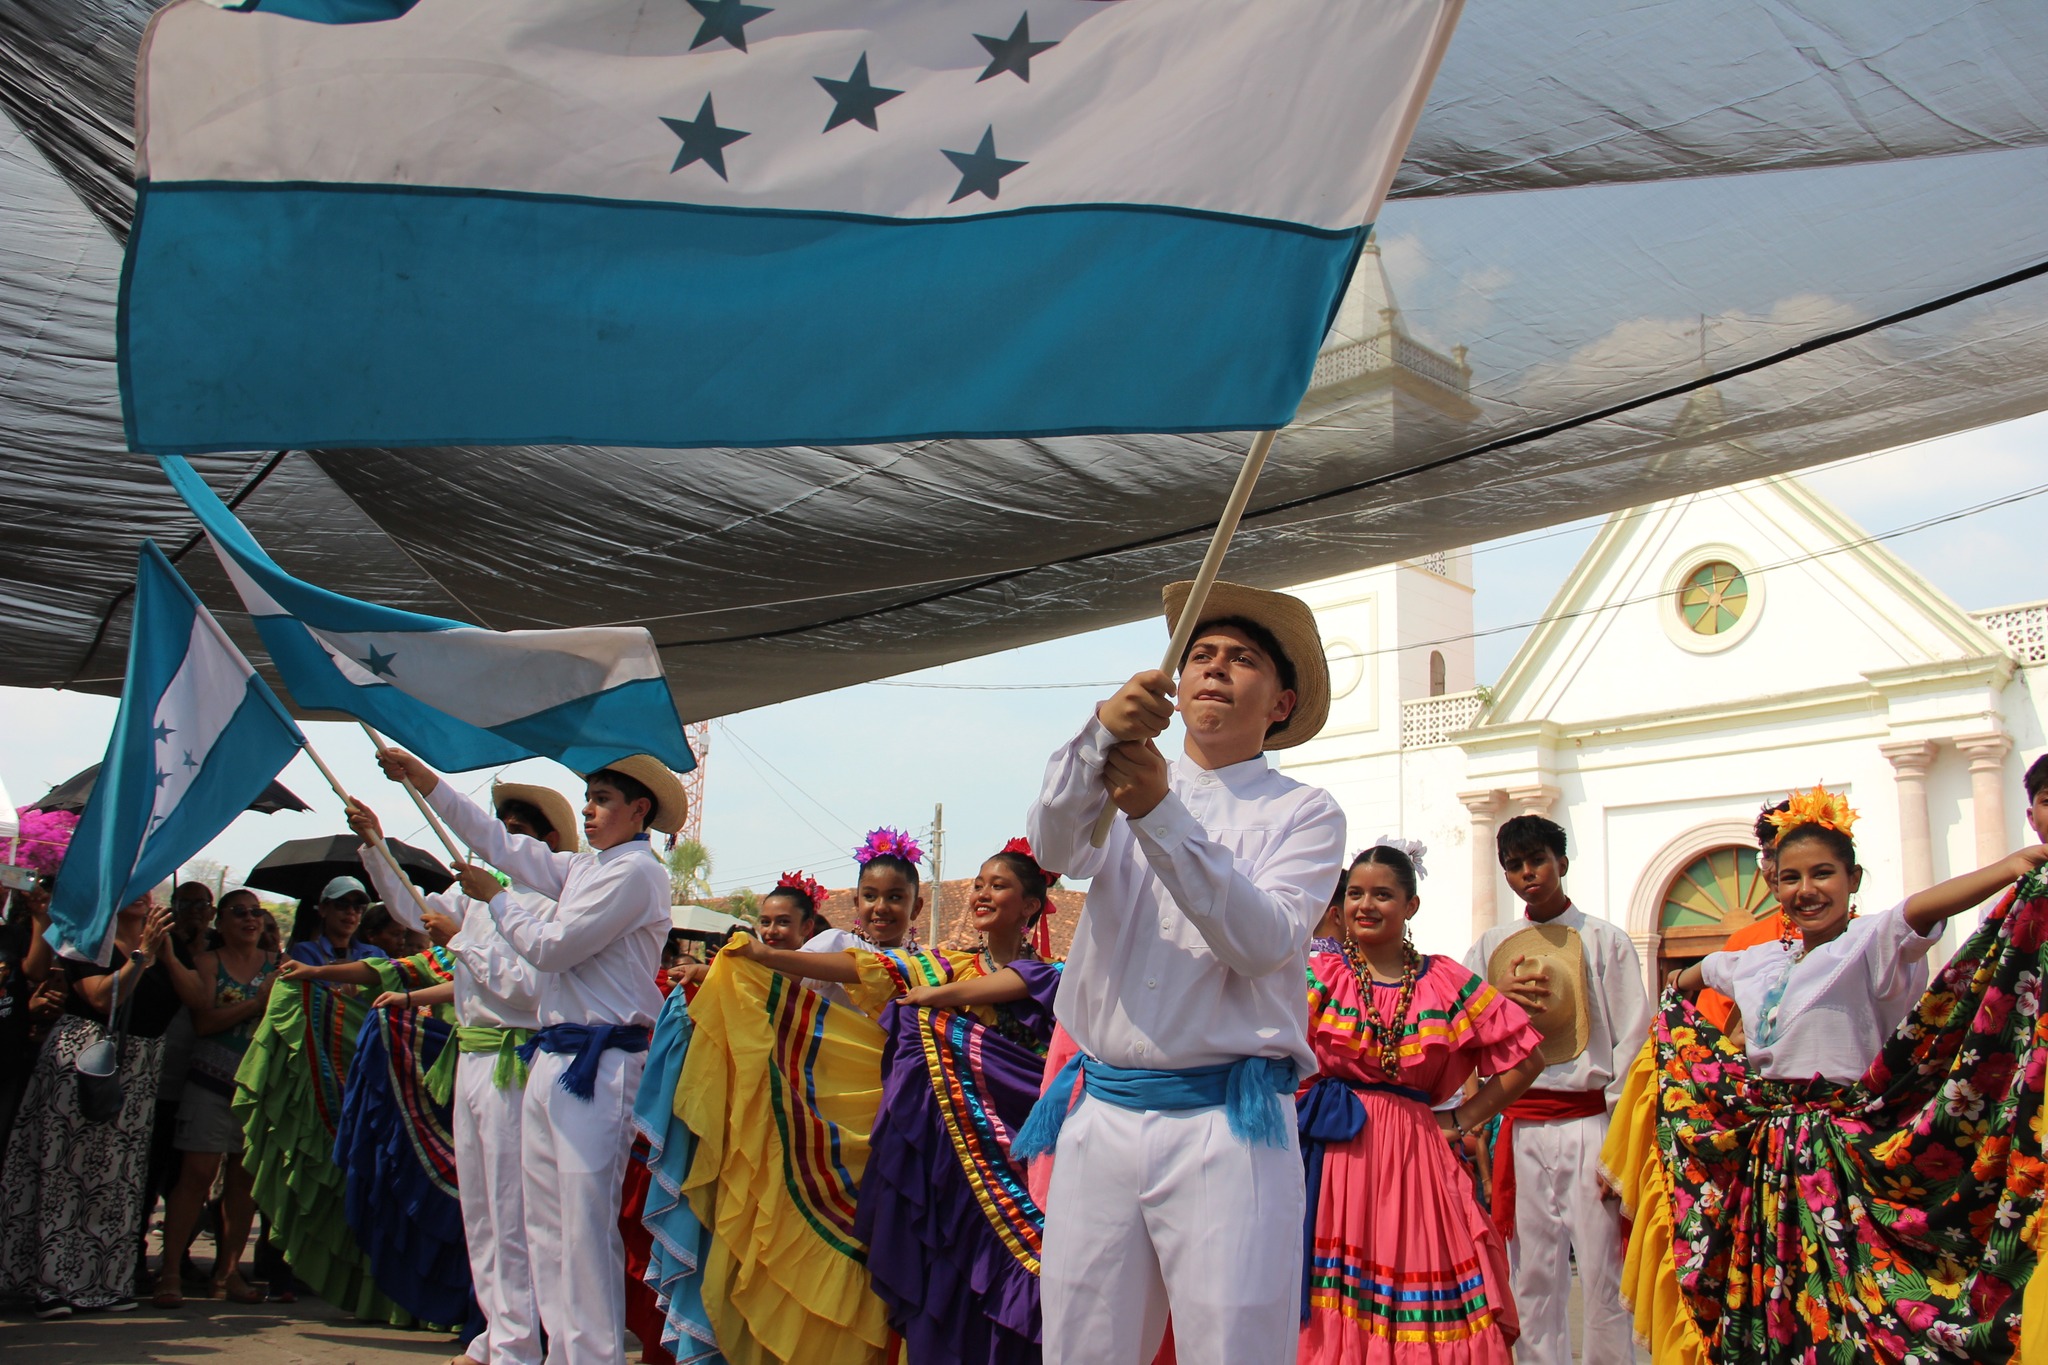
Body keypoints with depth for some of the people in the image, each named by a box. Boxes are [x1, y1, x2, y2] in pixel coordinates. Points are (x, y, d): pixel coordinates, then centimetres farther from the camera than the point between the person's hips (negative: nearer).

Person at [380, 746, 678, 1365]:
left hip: (599, 1064, -9)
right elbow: (502, 845, 25)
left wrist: (495, 898, 4)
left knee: (586, 1223, -10)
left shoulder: (636, 871, -9)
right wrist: (424, 779, 23)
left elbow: (550, 947, -13)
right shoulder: (583, 868, 19)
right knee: (546, 1223, 10)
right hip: (553, 1058, 9)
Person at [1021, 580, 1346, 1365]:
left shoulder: (1305, 814, 7)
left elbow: (1262, 942, -10)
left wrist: (1163, 816, -20)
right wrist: (1103, 731, -26)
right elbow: (1054, 846, -7)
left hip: (1227, 1129, -3)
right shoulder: (1124, 784, 16)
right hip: (1100, 1119, 3)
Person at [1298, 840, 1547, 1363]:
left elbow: (1526, 1057, 11)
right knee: (1332, 1303, -5)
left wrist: (1462, 1120, 6)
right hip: (1332, 1152, -1)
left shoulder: (1447, 983, 8)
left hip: (1414, 1156, 1)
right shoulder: (1320, 975, 4)